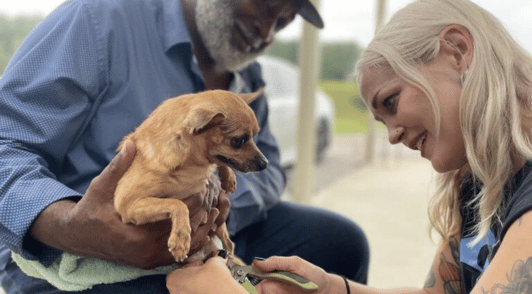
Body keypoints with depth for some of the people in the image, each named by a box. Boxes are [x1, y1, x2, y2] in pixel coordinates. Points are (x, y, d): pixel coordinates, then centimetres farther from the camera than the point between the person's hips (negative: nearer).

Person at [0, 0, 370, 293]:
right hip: (77, 263, -7)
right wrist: (73, 228, -44)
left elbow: (267, 169, 7)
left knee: (341, 241, 3)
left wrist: (217, 202, -19)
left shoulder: (248, 74, 10)